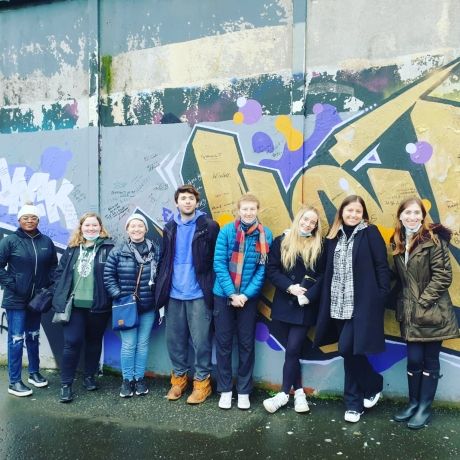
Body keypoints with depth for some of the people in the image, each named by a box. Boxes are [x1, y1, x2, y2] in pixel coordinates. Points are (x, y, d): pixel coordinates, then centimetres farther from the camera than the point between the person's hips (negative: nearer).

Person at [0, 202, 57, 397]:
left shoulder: (46, 242, 2)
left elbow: (54, 265, 11)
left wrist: (47, 284, 1)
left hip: (37, 298, 4)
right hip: (16, 300, -4)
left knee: (33, 337, 17)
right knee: (16, 340, -1)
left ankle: (34, 373, 31)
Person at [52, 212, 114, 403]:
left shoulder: (109, 247, -4)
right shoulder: (72, 249, 8)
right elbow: (60, 272, 11)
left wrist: (110, 296, -10)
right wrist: (61, 295, 3)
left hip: (98, 305, -1)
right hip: (74, 305, 2)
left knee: (94, 341, 14)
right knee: (72, 342, 0)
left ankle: (89, 377, 32)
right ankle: (66, 384, 13)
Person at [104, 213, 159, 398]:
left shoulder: (154, 251, -1)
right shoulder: (118, 252, -3)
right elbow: (108, 275, 0)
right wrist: (117, 295, -7)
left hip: (148, 306, 1)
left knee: (143, 343, 10)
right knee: (128, 344, 1)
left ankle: (139, 378, 25)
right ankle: (127, 380, 19)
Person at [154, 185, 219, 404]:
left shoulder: (209, 226, -4)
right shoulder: (170, 228, 11)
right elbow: (164, 260, 13)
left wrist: (211, 289, -7)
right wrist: (161, 291, 9)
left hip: (198, 294, -4)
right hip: (173, 294, 5)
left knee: (201, 341, 2)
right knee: (174, 340, 12)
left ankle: (202, 381, 19)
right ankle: (178, 378, 30)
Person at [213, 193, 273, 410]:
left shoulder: (266, 235, -5)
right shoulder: (226, 231, -9)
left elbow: (263, 269, -5)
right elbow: (219, 263, -10)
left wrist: (246, 294, -12)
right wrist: (232, 293, -15)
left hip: (249, 297, 1)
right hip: (223, 295, 0)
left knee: (246, 344, 10)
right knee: (223, 343, 8)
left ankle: (244, 391, 25)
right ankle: (225, 390, 23)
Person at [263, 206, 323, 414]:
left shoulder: (319, 246, 2)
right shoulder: (281, 242, 3)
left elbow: (323, 276, -3)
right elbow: (271, 270, -2)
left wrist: (308, 296, -16)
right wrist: (290, 287, -15)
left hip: (306, 306, -1)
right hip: (284, 303, 2)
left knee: (292, 349, -4)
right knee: (293, 349, 9)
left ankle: (284, 393, 11)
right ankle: (299, 392, 24)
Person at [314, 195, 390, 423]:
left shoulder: (370, 233, -3)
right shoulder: (333, 236, 9)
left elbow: (382, 267, -5)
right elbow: (327, 271, 10)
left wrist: (382, 297, -11)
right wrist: (327, 301, 6)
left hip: (362, 303, -4)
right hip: (339, 303, 5)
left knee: (348, 349, -8)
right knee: (349, 351, 10)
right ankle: (355, 401, 24)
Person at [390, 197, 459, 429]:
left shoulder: (434, 239, -10)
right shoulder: (398, 242, 8)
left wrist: (422, 302, -15)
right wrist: (403, 304, 6)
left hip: (432, 312, -4)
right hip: (410, 313, 4)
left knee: (430, 359, 7)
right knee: (414, 359, 7)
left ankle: (425, 407, 21)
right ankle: (413, 403, 24)